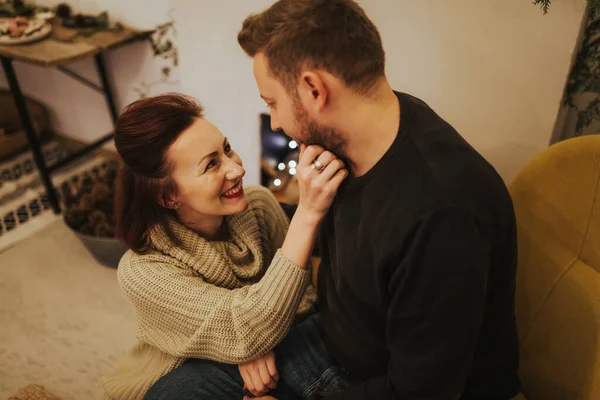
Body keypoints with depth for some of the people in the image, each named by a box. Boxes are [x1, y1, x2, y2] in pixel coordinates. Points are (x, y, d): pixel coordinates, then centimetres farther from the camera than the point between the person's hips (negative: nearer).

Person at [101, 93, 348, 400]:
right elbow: (248, 333, -35)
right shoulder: (141, 270, -26)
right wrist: (308, 213, -43)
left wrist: (255, 343, -24)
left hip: (261, 364, 3)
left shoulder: (259, 204, -15)